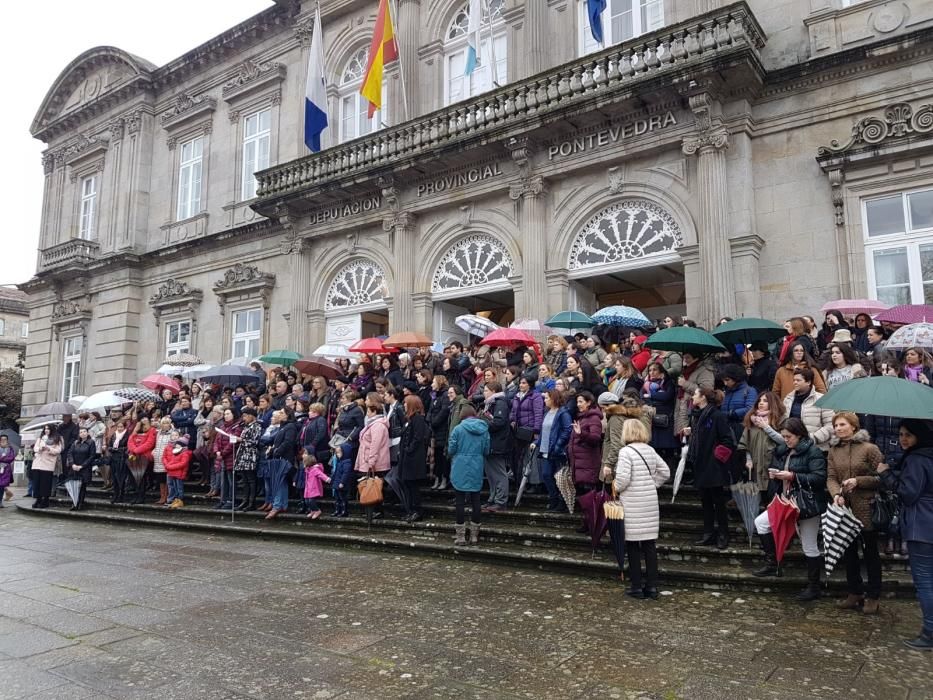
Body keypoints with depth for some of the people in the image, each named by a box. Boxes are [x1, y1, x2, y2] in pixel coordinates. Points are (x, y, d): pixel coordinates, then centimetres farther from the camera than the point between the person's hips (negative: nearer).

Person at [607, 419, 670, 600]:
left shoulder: (626, 451, -12)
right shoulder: (650, 450, 8)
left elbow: (623, 478, -18)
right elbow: (665, 472, 12)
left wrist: (616, 488, 0)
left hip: (632, 505, -6)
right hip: (650, 502, 6)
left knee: (633, 545, 4)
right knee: (649, 544, 10)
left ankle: (636, 587, 10)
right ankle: (652, 586, 14)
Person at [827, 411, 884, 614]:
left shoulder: (869, 448, -10)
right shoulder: (834, 451, 6)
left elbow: (881, 478, -9)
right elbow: (831, 478, 2)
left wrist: (858, 481, -21)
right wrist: (836, 494, -16)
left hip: (866, 509, -5)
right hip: (844, 508, 5)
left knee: (870, 552, 8)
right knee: (849, 551, 14)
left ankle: (872, 597, 20)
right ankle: (855, 594, 27)